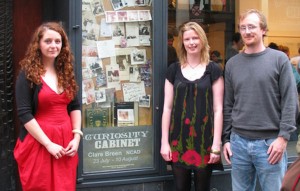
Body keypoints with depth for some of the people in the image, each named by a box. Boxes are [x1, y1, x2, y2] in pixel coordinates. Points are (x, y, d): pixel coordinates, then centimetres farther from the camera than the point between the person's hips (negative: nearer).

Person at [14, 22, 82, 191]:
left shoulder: (66, 72, 9)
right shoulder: (28, 74, -7)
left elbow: (75, 106, 11)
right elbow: (24, 114, -13)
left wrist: (76, 137, -2)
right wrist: (48, 144, -17)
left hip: (66, 140, 5)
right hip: (38, 142, -5)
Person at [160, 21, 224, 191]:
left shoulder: (213, 70, 1)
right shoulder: (174, 70, 6)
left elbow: (218, 109, -1)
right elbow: (167, 107, 7)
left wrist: (216, 145, -6)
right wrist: (164, 142, 2)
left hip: (204, 141, -2)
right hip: (179, 141, 2)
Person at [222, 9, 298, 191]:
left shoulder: (279, 59, -1)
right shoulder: (232, 64, 9)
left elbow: (290, 102, -5)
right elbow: (228, 105, 11)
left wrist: (283, 137, -12)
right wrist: (226, 139, 7)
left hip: (270, 143, -3)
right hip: (238, 142, 3)